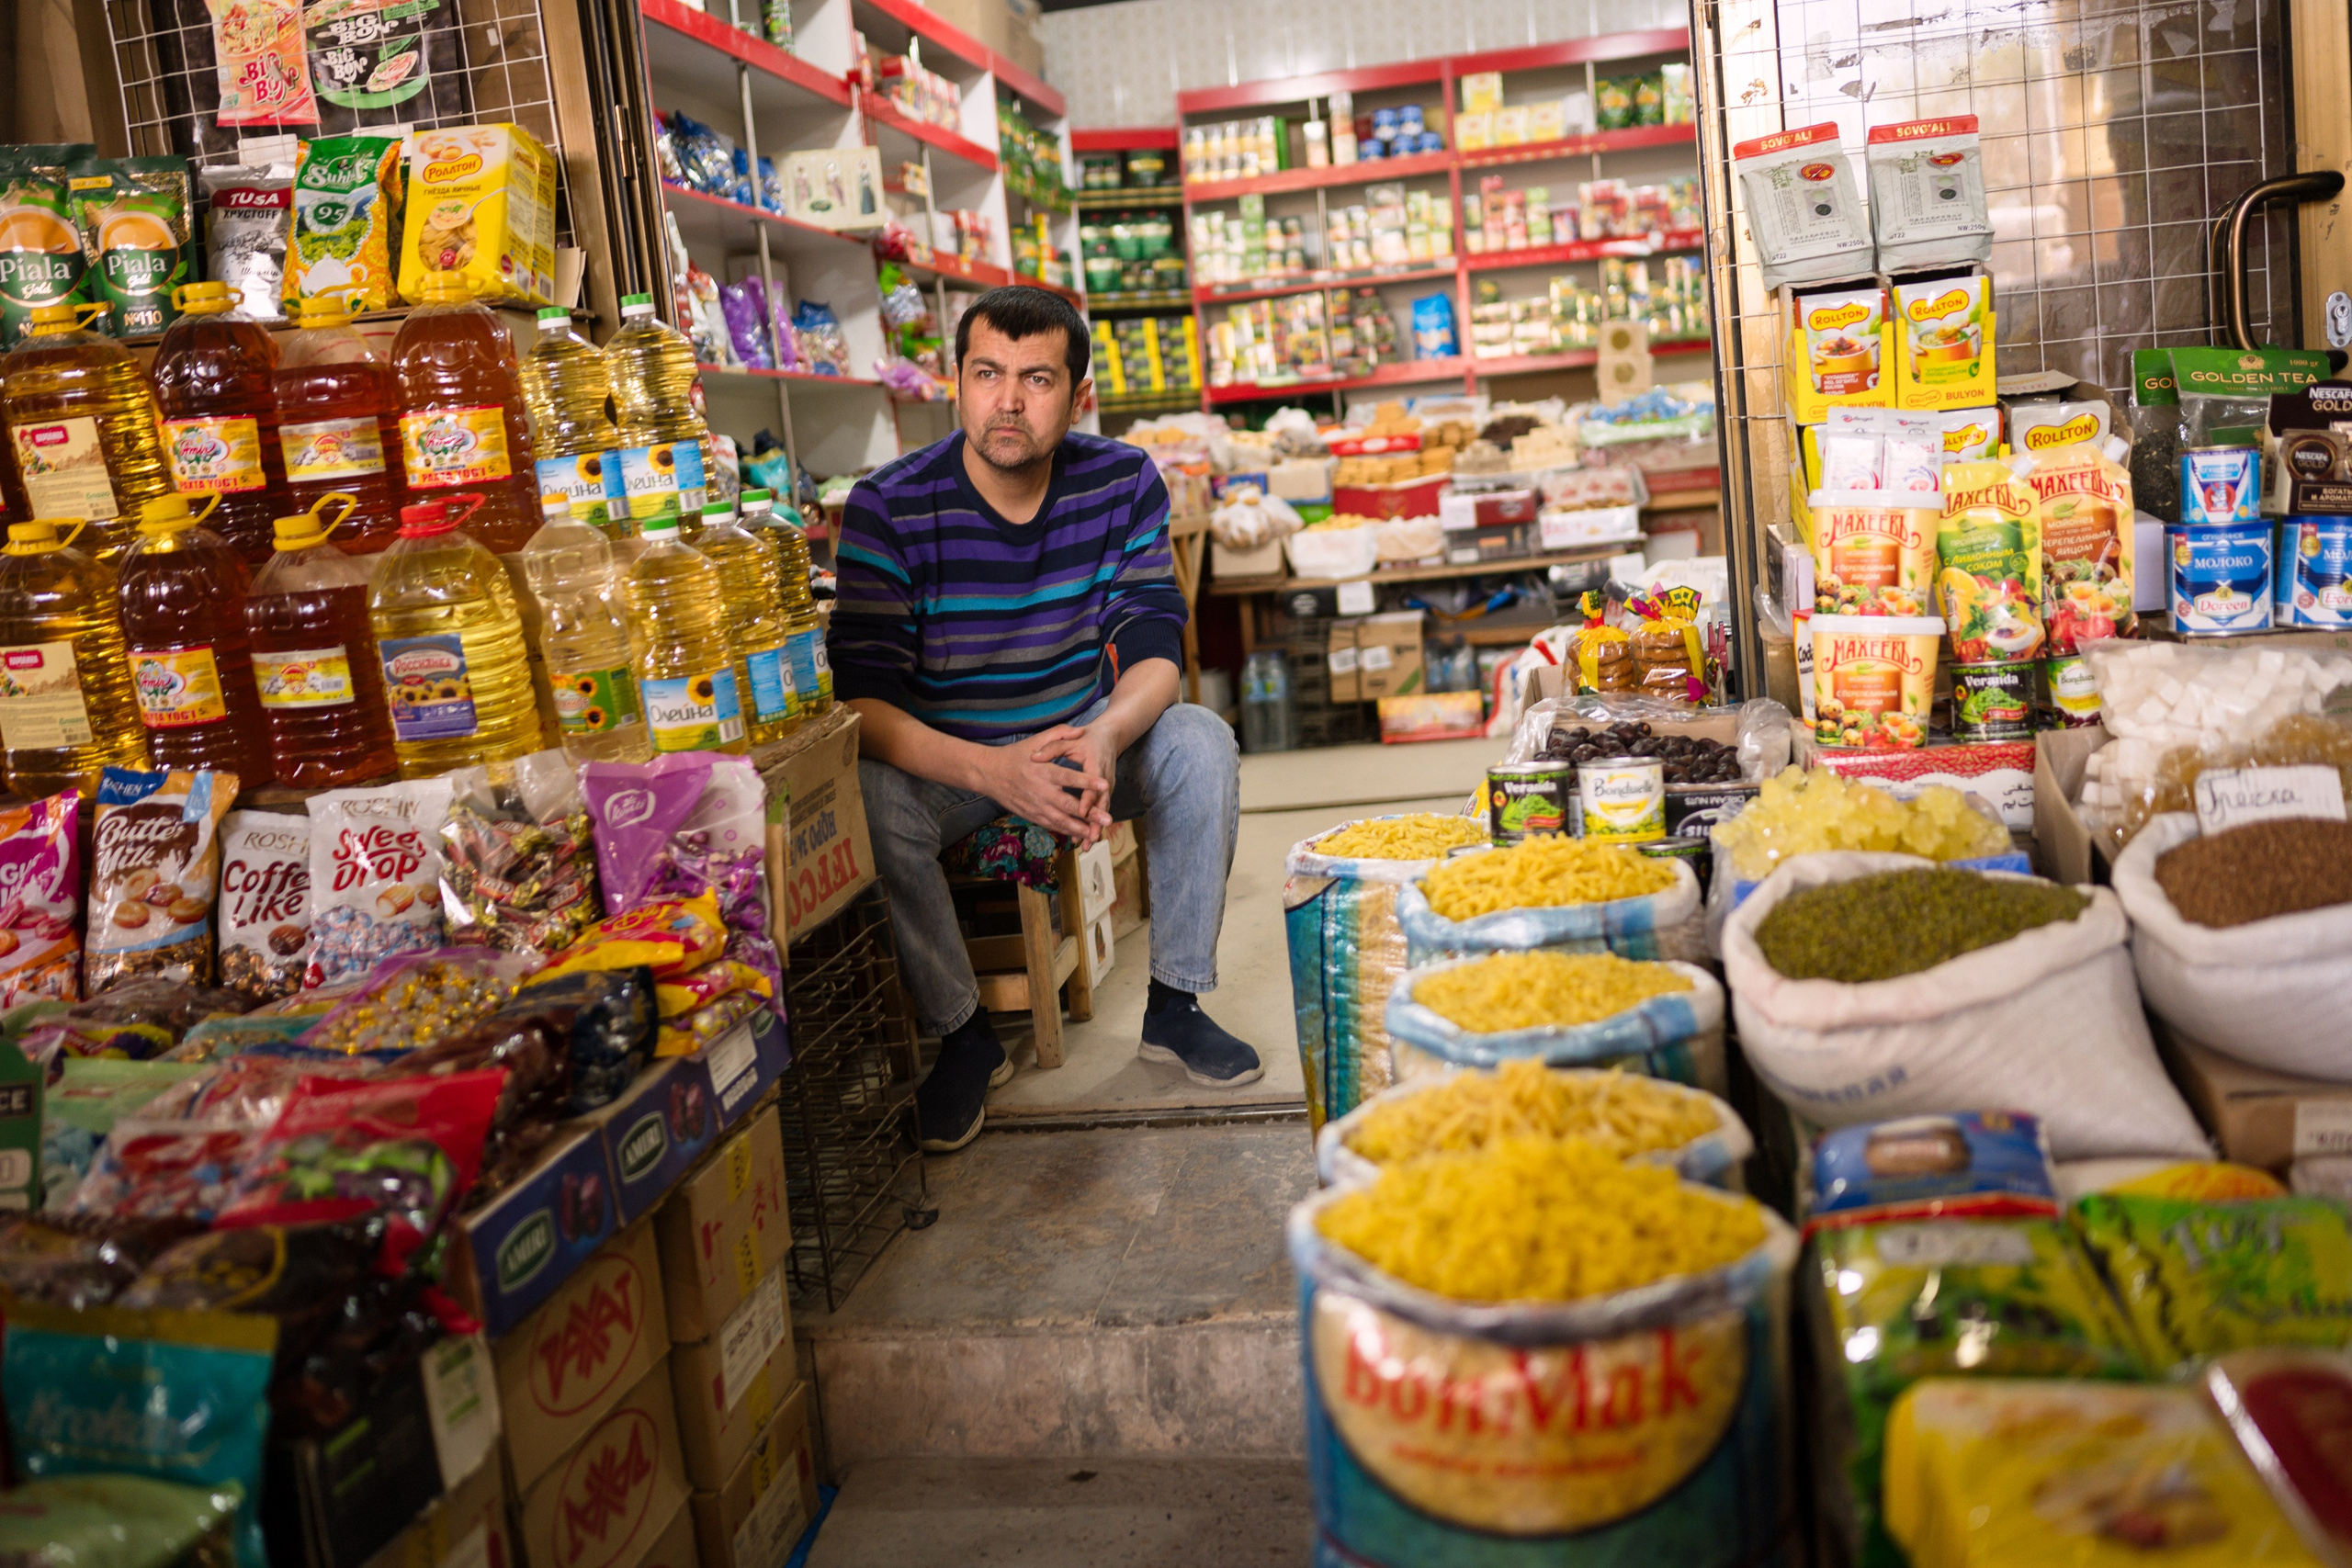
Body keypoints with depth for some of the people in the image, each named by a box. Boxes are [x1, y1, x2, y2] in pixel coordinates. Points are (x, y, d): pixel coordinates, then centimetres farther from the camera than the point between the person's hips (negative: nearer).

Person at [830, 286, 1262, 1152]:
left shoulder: (1124, 483, -9)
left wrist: (1104, 739, -37)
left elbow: (1153, 644, -12)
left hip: (1084, 734, 3)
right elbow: (861, 699, -25)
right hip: (939, 757, -2)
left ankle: (1175, 1005, -6)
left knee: (1201, 741, -23)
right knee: (866, 803, -33)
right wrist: (994, 770, -42)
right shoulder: (887, 509, -19)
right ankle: (963, 1036, -9)